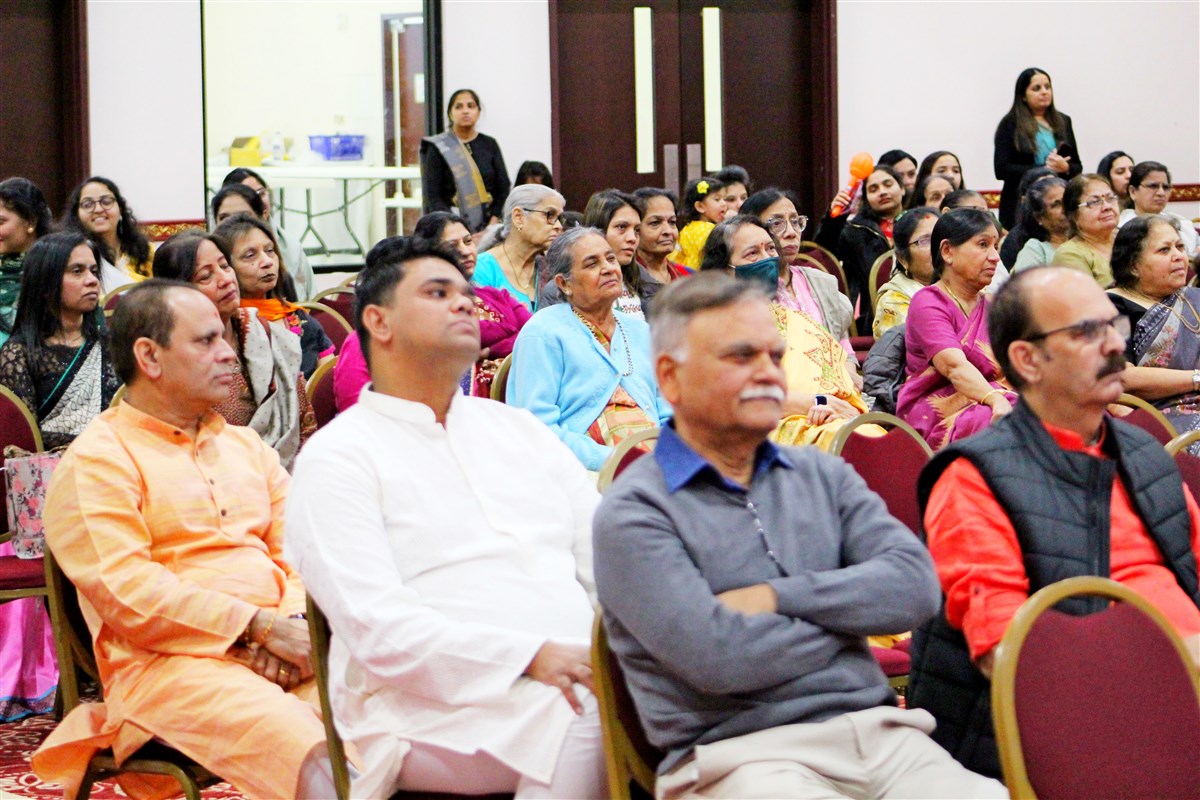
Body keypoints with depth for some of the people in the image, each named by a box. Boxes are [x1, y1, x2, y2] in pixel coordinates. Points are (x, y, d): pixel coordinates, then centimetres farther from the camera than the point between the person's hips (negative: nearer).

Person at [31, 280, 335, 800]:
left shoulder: (245, 445, 24)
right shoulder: (94, 461, 3)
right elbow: (127, 593, -10)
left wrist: (295, 624, -9)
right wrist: (263, 627, -14)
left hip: (281, 655, 6)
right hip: (169, 664, -6)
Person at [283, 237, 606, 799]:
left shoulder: (519, 430, 24)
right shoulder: (337, 457, 3)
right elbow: (375, 626, -10)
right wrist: (530, 659, -22)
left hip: (576, 672, 5)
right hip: (428, 705, -5)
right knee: (585, 716, -34)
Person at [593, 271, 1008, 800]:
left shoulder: (822, 475, 19)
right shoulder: (634, 513, 1)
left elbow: (915, 586, 4)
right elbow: (718, 659, -12)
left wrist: (779, 598, -6)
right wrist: (851, 613, 2)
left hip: (877, 732, 5)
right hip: (738, 754, -5)